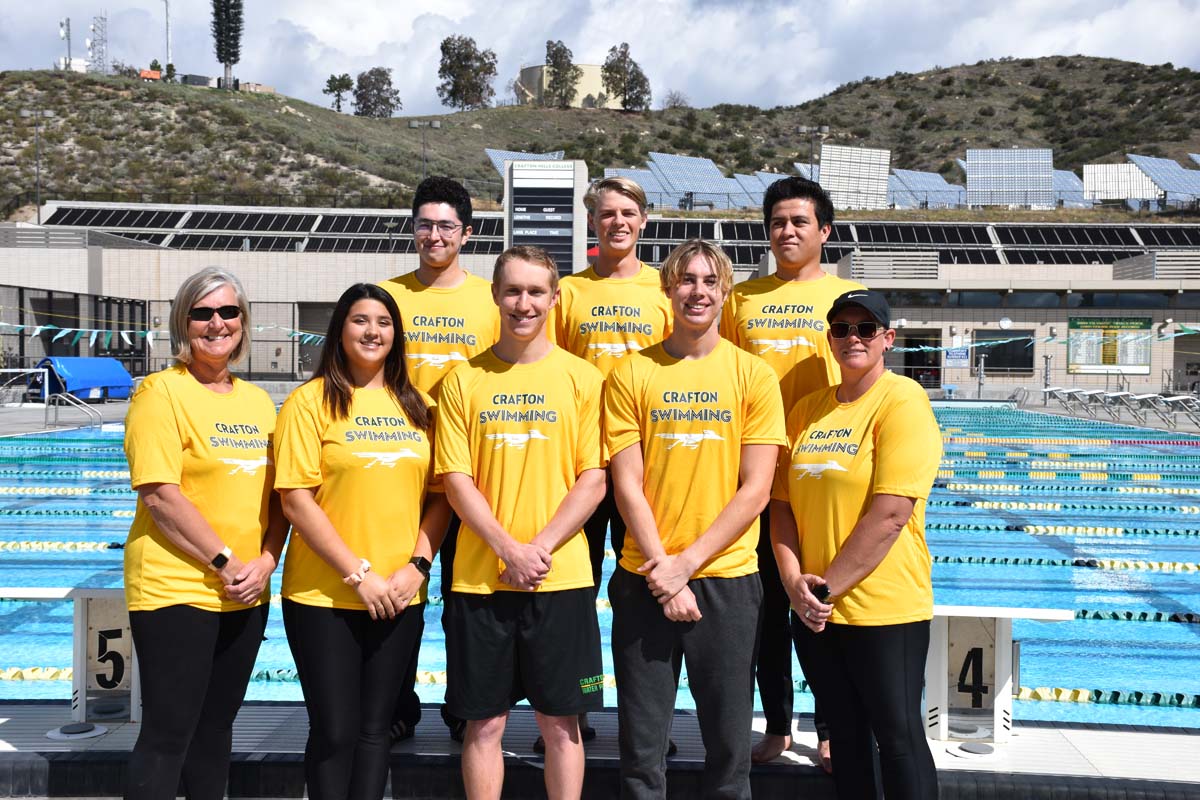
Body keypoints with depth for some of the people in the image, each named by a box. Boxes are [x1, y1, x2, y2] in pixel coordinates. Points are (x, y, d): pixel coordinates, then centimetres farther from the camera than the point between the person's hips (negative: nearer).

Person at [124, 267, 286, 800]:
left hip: (246, 594, 6)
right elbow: (159, 495, -16)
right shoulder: (163, 391, -9)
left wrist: (266, 561, -4)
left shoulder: (257, 400, 10)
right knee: (168, 734, -1)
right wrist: (224, 561, -16)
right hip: (175, 589, -6)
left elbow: (278, 493, 12)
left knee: (216, 723, 17)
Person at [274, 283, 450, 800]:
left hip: (400, 597, 4)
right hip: (322, 596, -3)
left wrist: (417, 565, -6)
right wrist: (358, 574, -13)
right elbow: (296, 500, -10)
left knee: (374, 727, 12)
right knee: (335, 730, 3)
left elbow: (438, 494, 8)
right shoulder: (311, 401, -5)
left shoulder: (417, 406, 8)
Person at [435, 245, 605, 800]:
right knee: (484, 723, 8)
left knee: (560, 722, 8)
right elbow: (457, 480, -1)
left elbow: (592, 480, -2)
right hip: (479, 578, 1)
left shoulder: (581, 378, 2)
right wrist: (510, 550, -12)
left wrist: (540, 547, -13)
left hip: (562, 579, 0)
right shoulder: (464, 380, 3)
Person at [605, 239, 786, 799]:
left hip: (728, 577, 0)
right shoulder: (631, 374, 1)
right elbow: (627, 486, -3)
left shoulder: (754, 376, 1)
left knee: (729, 740, 10)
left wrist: (687, 562, -11)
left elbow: (755, 490, -4)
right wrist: (662, 571, -11)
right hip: (645, 580, 0)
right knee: (641, 745, 9)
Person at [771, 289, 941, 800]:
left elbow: (890, 514, -18)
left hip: (885, 610, -6)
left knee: (898, 736, 6)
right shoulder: (808, 408, 9)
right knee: (845, 732, 17)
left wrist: (828, 586, -14)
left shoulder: (902, 401, -10)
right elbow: (781, 502, 8)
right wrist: (794, 580, -7)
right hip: (813, 611, 6)